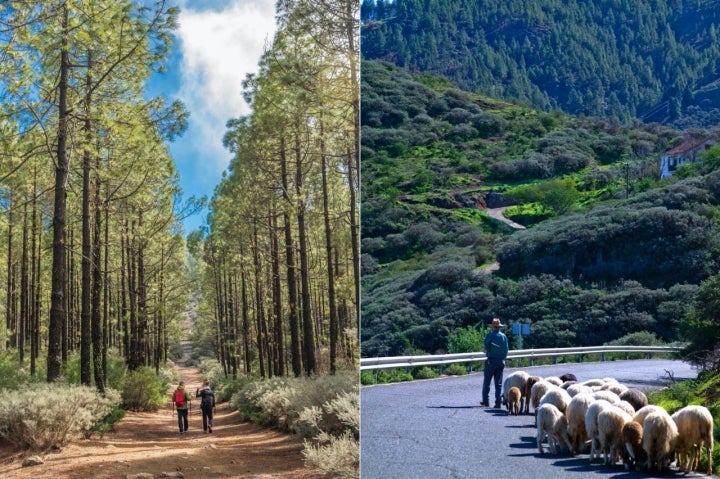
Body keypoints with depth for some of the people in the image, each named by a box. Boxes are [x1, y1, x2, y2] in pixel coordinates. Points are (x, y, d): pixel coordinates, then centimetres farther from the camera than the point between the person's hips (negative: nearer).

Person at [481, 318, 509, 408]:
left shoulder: (489, 335, -7)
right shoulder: (504, 336, 3)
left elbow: (487, 347, -13)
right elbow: (506, 349, 3)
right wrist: (503, 358, 14)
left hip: (491, 361, -3)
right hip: (501, 361, 3)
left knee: (486, 382, 8)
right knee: (499, 383, 6)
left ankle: (486, 401, 9)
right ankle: (498, 402, 3)